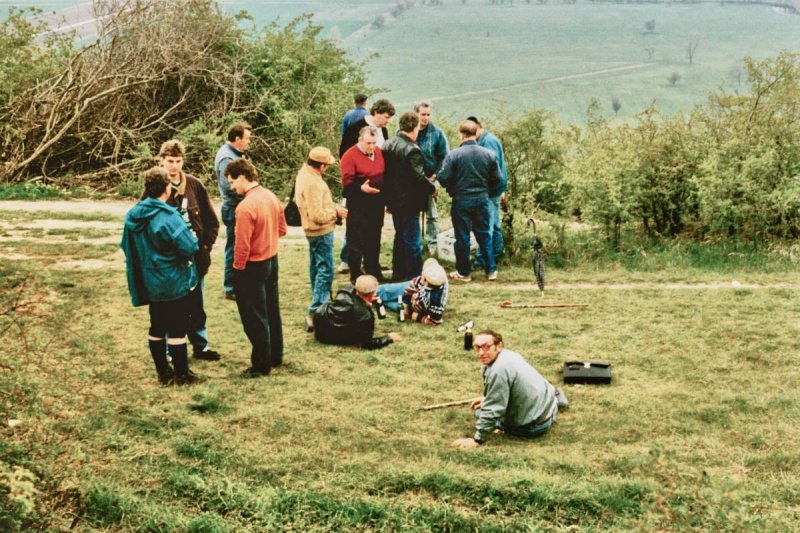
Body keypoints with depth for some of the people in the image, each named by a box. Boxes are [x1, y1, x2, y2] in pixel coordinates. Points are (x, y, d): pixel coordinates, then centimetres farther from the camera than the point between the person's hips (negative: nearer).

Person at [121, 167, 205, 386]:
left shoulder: (132, 215, 0)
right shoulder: (169, 218, -22)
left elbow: (126, 247, 11)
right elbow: (190, 248, -22)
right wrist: (194, 238, 0)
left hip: (149, 283, 7)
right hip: (174, 283, -7)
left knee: (157, 327, 16)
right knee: (177, 329, 3)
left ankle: (163, 372, 25)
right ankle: (182, 374, 10)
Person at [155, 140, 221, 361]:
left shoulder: (195, 185, 0)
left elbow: (211, 220, 6)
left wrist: (206, 244, -2)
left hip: (195, 257, 3)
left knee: (196, 304, 15)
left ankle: (201, 345, 27)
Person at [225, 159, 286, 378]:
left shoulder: (245, 207, -24)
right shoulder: (270, 196, 0)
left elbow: (242, 245, -22)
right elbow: (282, 229, 11)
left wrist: (237, 268, -9)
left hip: (253, 267, -8)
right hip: (272, 260, 8)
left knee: (255, 319, 3)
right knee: (272, 311, 20)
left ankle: (261, 365, 11)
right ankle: (276, 356, 32)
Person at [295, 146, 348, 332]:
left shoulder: (304, 173, 4)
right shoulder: (313, 183, -27)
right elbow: (317, 215, -28)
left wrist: (332, 207, 7)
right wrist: (336, 212, -13)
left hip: (313, 231, 11)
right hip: (321, 232, -11)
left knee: (316, 268, 23)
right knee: (325, 271, -9)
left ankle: (317, 304, 39)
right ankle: (315, 313, -14)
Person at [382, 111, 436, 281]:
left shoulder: (388, 145, 4)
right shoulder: (412, 150, -21)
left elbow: (384, 171, 10)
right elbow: (418, 177, -24)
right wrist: (432, 188, -7)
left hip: (394, 200, 8)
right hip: (409, 202, -8)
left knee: (400, 236, 21)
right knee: (413, 241, 0)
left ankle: (398, 273, 29)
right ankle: (414, 277, 5)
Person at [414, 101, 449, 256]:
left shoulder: (436, 133, -5)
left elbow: (444, 157, -2)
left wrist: (435, 177, -9)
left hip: (429, 180, -1)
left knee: (431, 214, 7)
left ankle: (433, 244, 16)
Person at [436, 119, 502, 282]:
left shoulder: (454, 155, -14)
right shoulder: (488, 154, -4)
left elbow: (443, 178, -13)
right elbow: (496, 179, 1)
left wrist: (452, 190, 7)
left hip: (461, 201, -3)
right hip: (482, 200, 3)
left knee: (462, 237, 7)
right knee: (485, 235, 14)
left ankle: (463, 272, 14)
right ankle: (491, 270, 16)